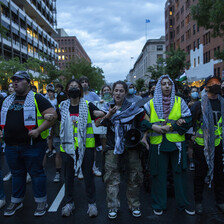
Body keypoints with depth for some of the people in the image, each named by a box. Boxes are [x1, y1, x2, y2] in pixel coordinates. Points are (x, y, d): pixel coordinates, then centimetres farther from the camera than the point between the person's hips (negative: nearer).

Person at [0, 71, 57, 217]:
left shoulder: (37, 99, -6)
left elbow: (53, 114, -13)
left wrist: (38, 130, -21)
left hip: (32, 145, -6)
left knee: (36, 173, 4)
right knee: (17, 173, 18)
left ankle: (41, 201, 21)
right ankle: (16, 201, 35)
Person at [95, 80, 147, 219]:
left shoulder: (133, 107, 2)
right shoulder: (107, 108, 6)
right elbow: (97, 123, -5)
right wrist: (108, 115, -21)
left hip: (131, 146, 0)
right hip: (112, 147, 1)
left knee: (135, 177, 6)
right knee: (111, 178, 1)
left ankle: (134, 205, 25)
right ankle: (113, 207, 16)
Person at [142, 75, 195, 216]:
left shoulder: (179, 101, 3)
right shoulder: (151, 103, 2)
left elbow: (188, 121, -3)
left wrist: (170, 127, -14)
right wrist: (152, 126, -15)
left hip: (177, 143, 1)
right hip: (158, 144, 0)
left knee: (180, 173, 10)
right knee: (159, 174, 8)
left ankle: (183, 203, 30)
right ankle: (159, 205, 26)